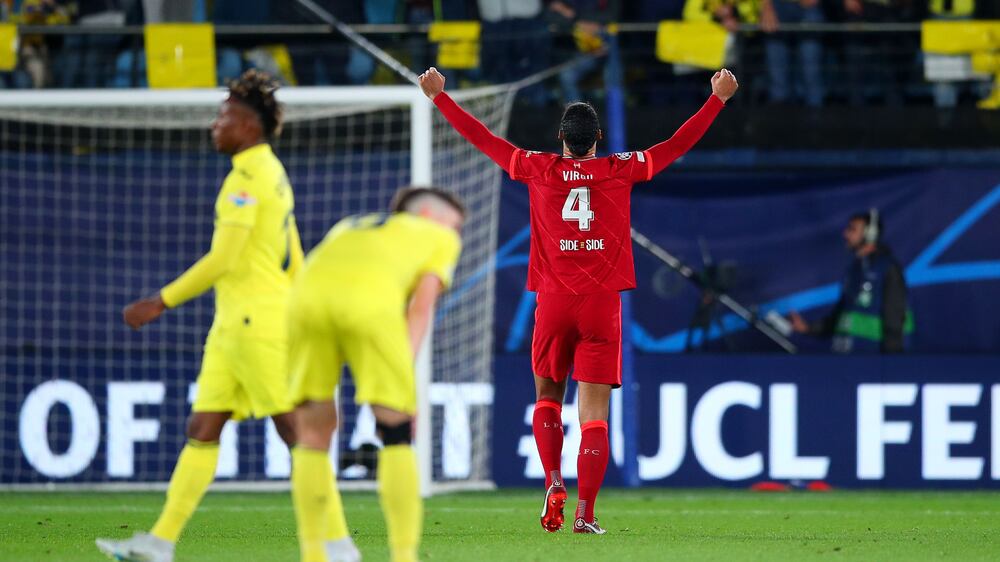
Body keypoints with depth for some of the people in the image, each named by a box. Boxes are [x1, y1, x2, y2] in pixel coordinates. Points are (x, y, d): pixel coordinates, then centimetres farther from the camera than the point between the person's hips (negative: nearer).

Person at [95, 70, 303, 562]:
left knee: (295, 429, -8)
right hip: (234, 324, 10)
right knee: (202, 428, 6)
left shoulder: (247, 176, -13)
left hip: (256, 321, -10)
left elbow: (222, 259, -19)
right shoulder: (273, 174, 18)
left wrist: (162, 302, -14)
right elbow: (295, 264, 22)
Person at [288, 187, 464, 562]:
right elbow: (422, 305, 15)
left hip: (308, 293, 4)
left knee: (314, 432, 16)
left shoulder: (349, 228, 43)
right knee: (397, 434, 9)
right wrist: (404, 377, 5)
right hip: (372, 302, -4)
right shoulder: (442, 238, 32)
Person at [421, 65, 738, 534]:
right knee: (594, 414, -2)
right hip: (603, 305, -1)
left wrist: (439, 96, 19)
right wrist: (718, 98, 16)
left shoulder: (539, 169, 0)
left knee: (547, 397, 19)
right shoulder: (621, 170, 0)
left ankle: (554, 481, -2)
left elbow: (480, 137, 9)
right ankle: (585, 513, -10)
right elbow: (678, 144, 7)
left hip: (553, 302, 1)